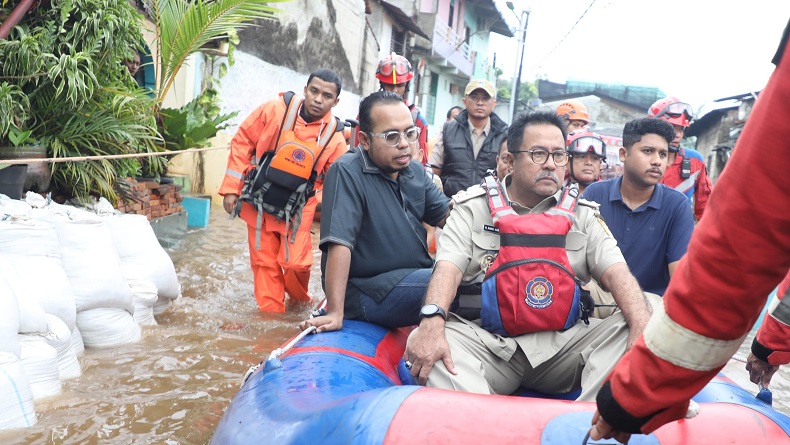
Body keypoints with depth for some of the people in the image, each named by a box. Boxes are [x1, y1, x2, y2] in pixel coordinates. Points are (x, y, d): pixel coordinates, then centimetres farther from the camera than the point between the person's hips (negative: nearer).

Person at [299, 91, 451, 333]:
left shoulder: (416, 171, 10)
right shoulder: (347, 173, -15)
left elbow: (446, 216, 9)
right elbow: (339, 244, -23)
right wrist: (335, 313, -27)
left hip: (416, 277, 9)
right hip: (369, 293, -8)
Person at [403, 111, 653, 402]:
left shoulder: (581, 215, 12)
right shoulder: (473, 209, 5)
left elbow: (617, 273, -1)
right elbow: (448, 269, -9)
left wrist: (644, 329, -21)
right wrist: (431, 323, -30)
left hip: (561, 345, 3)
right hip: (486, 342, -2)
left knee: (626, 330, -22)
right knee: (426, 340, -30)